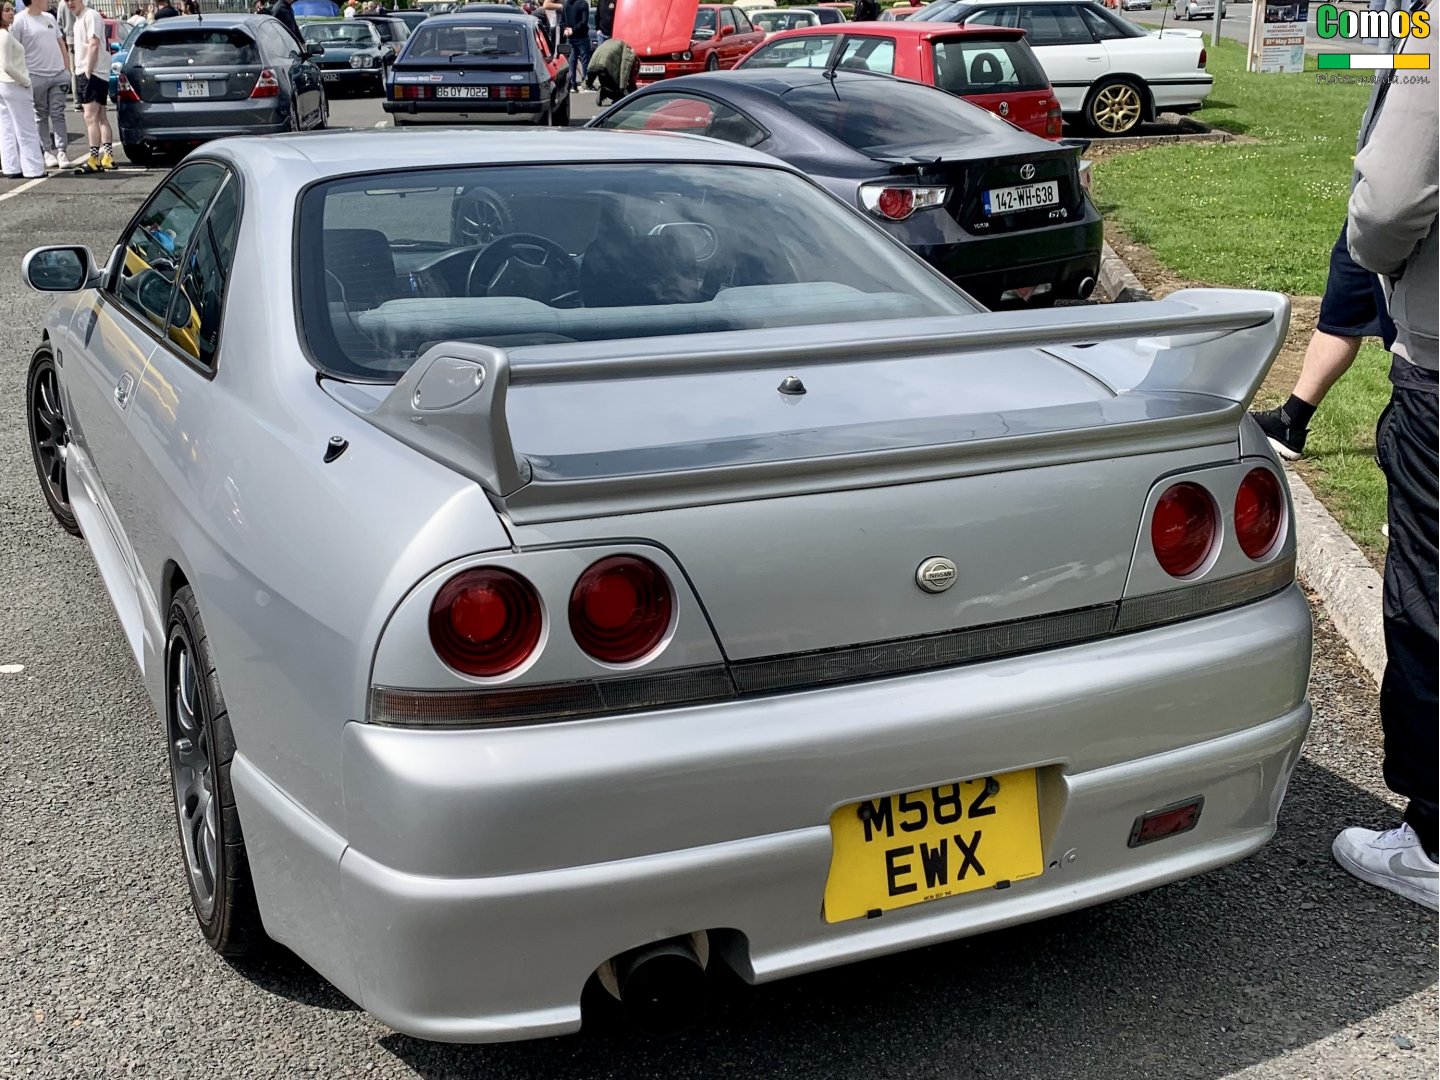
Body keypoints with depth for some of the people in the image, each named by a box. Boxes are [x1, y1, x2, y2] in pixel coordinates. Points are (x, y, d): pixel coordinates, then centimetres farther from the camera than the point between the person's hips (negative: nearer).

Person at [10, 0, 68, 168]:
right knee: (41, 116, 3)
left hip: (58, 74, 5)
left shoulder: (49, 18, 14)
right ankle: (48, 152, 9)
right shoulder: (20, 20, -5)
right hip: (36, 77, -4)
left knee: (58, 114, -1)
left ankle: (61, 152, -2)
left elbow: (61, 44, 21)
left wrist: (67, 68, 13)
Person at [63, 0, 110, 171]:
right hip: (85, 73, 10)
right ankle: (107, 157, 12)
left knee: (90, 116, -15)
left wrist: (87, 73, -21)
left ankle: (94, 160, -19)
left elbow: (94, 45, -19)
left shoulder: (91, 16, -11)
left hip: (93, 73, -10)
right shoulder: (78, 20, 19)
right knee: (101, 117, 10)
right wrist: (83, 73, 17)